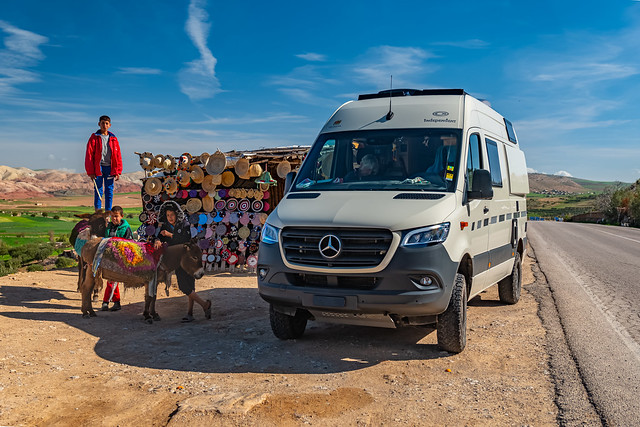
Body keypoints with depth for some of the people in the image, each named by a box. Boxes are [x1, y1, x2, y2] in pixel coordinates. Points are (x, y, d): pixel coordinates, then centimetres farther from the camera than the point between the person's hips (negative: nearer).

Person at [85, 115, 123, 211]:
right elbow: (89, 155, -1)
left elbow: (118, 156, 9)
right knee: (98, 190, 1)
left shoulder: (113, 139, 10)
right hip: (98, 167, -2)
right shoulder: (94, 138, 3)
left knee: (109, 190, 3)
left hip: (109, 167, 2)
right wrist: (90, 171, -7)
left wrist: (117, 171, 2)